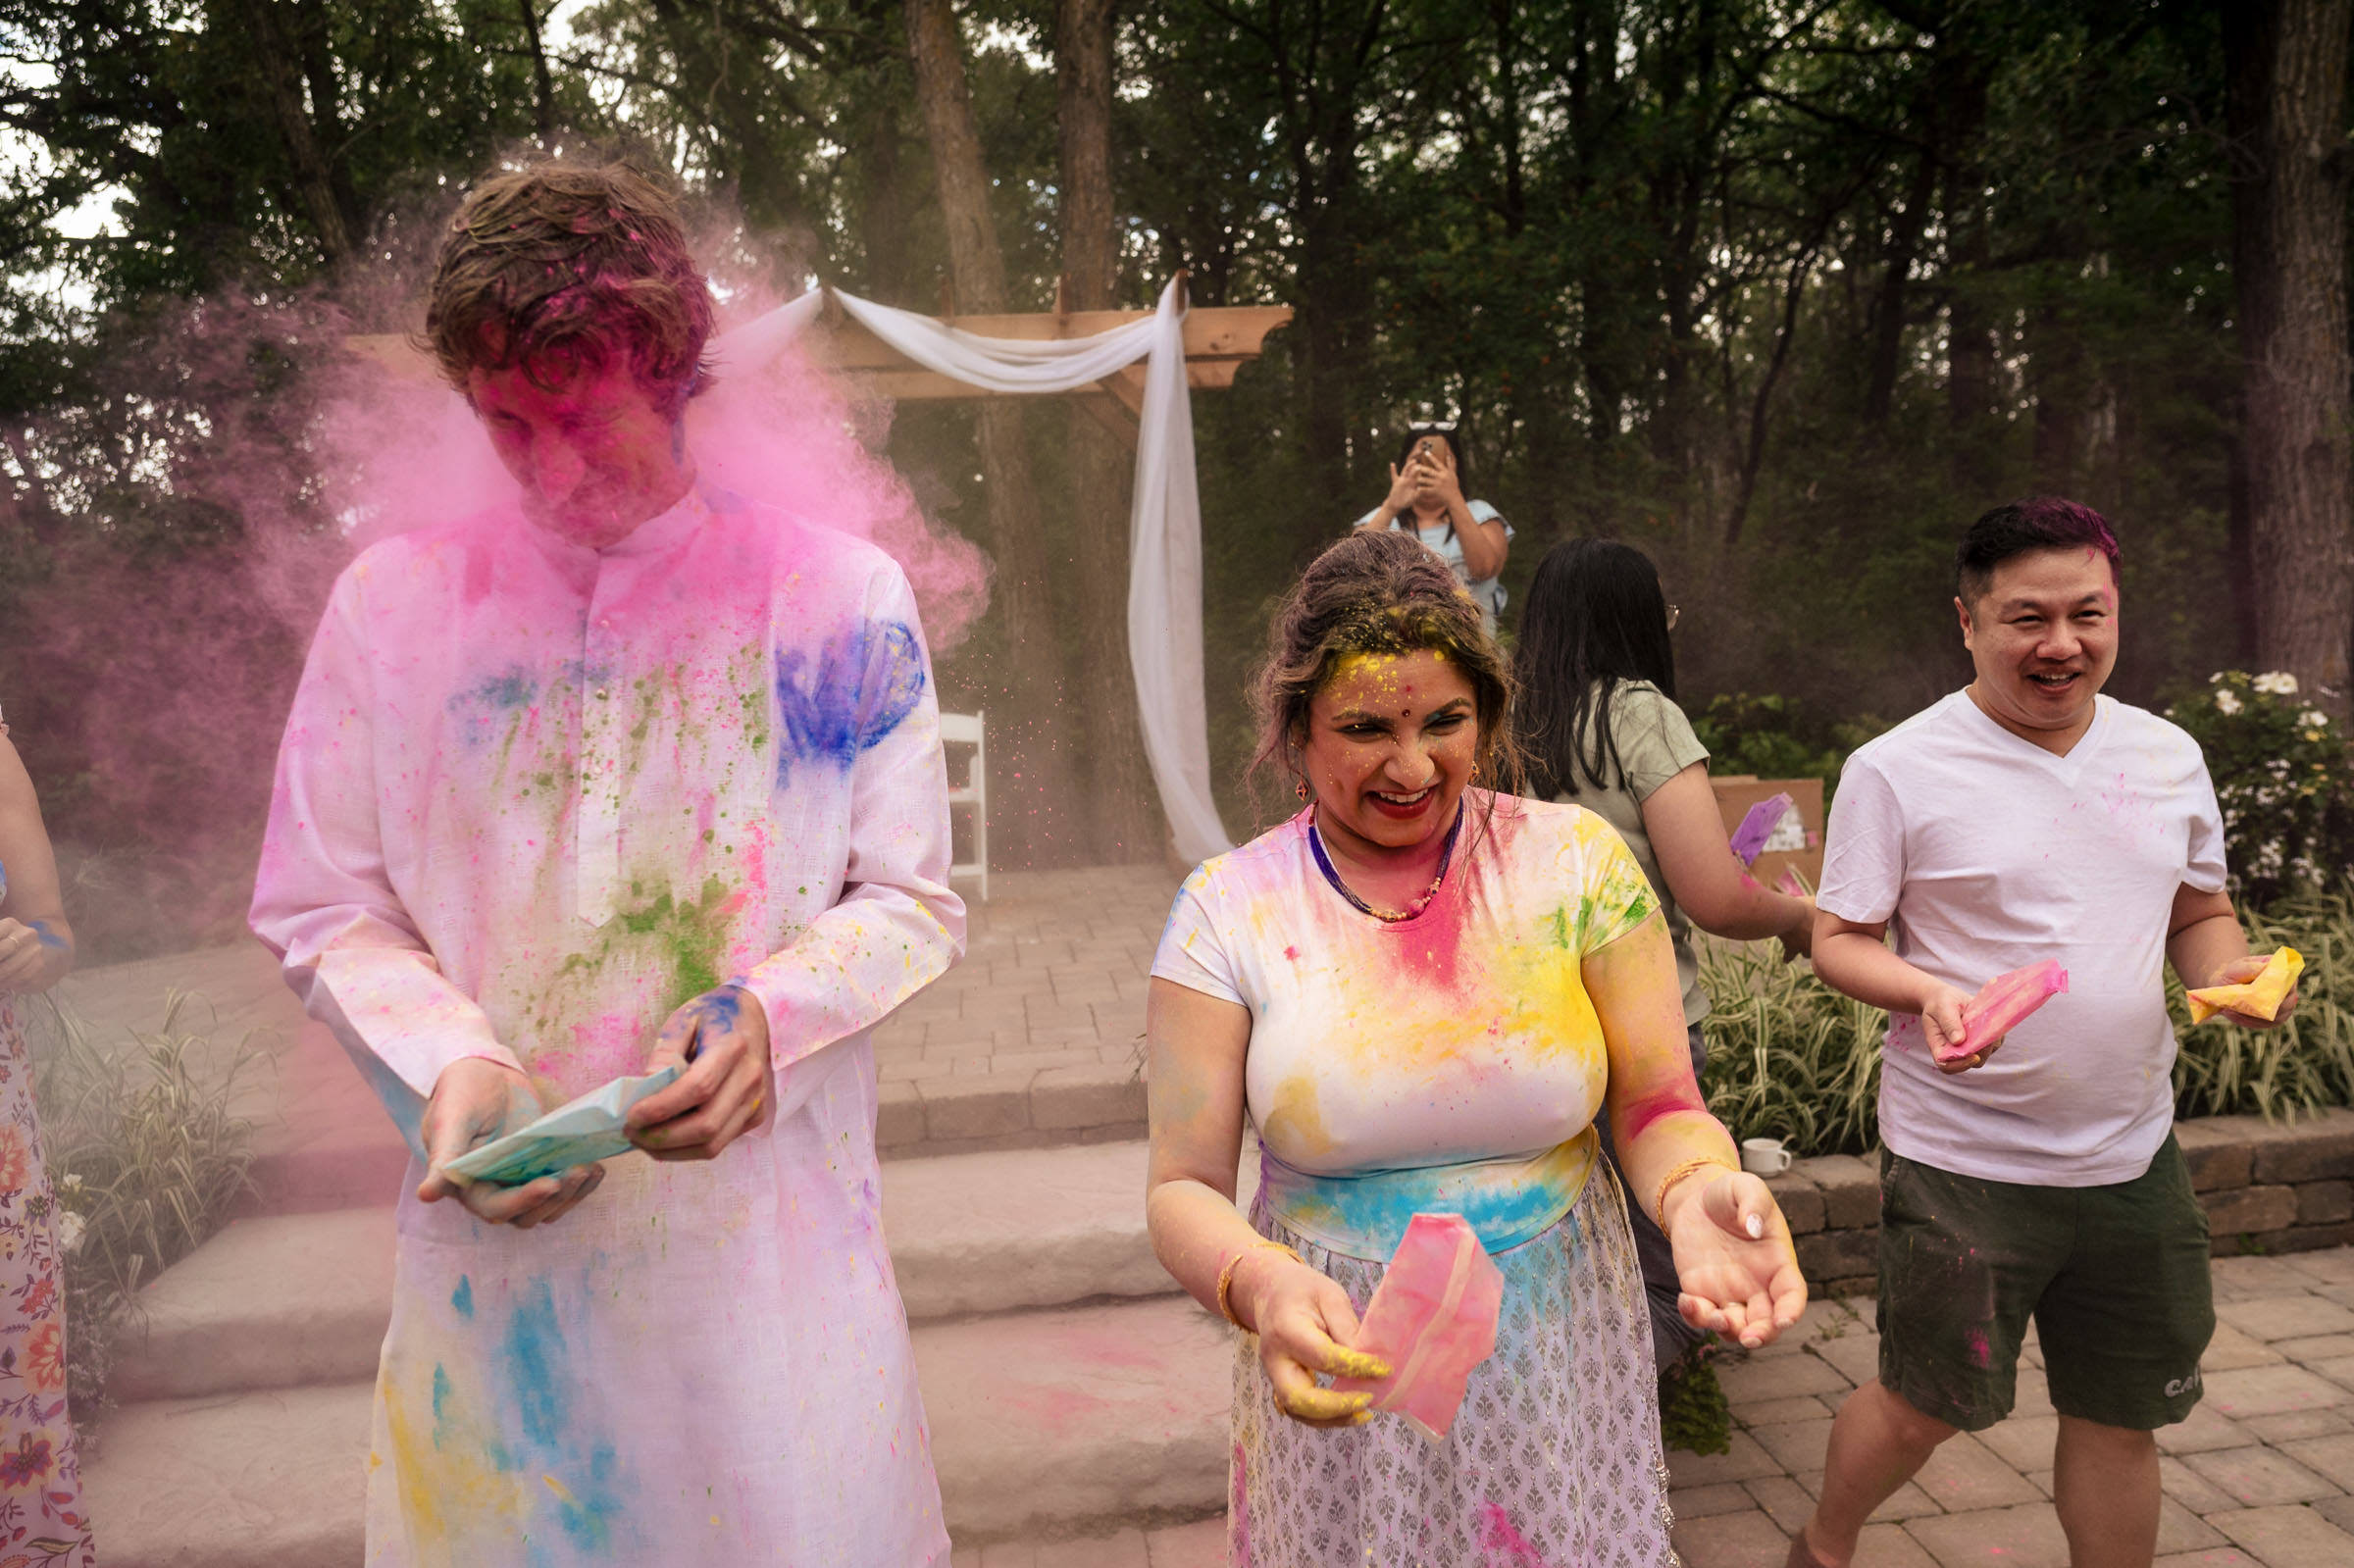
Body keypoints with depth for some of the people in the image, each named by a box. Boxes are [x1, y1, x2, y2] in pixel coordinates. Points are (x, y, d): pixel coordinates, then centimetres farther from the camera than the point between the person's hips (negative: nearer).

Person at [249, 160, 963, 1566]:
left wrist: (767, 1014, -18)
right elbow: (324, 911, 5)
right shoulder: (396, 600, 2)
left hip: (775, 1228, -1)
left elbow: (916, 903, 0)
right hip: (500, 1237, 2)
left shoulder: (841, 598, -3)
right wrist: (453, 1066, -13)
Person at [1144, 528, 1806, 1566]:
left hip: (1557, 1362, 1)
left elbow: (1657, 1105, -7)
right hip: (1347, 1377, -1)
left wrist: (1697, 1192, -30)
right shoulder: (1229, 909, -10)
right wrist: (1258, 1285, -31)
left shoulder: (1576, 860, -8)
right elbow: (1184, 1187, -10)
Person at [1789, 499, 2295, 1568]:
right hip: (1963, 1162, -4)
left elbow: (2200, 913, 15)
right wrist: (1928, 993, -27)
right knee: (1925, 1406, 10)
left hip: (2135, 1158, 5)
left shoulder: (2168, 756, 5)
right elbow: (1838, 941, -7)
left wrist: (2227, 969, -7)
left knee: (2122, 1417, 16)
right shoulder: (1895, 770, -11)